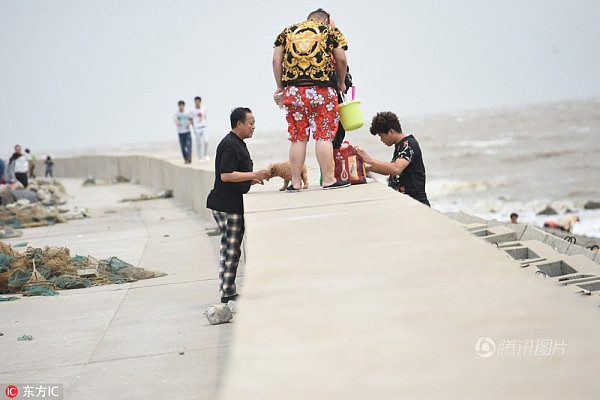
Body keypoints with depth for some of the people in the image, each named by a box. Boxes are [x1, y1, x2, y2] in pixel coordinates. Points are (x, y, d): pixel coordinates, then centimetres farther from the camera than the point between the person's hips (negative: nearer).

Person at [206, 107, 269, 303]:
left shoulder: (238, 144, 19)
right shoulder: (229, 144, -16)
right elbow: (226, 175, -23)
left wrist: (252, 179, 17)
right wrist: (253, 175, -20)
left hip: (233, 205, 11)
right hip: (226, 205, -11)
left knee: (232, 249, 12)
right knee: (230, 249, -8)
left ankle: (229, 291, 17)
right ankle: (227, 294, -5)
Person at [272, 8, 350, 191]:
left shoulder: (287, 31, 19)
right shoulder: (331, 31, 12)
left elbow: (276, 60, 10)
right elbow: (341, 60, 4)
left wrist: (280, 87, 13)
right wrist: (341, 83, 17)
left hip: (293, 91, 3)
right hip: (321, 91, -3)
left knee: (297, 137, 6)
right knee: (324, 135, 0)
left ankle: (295, 182, 8)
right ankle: (328, 180, -1)